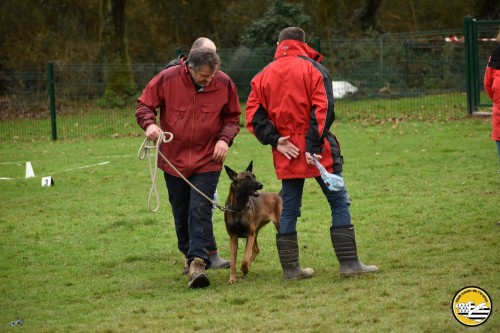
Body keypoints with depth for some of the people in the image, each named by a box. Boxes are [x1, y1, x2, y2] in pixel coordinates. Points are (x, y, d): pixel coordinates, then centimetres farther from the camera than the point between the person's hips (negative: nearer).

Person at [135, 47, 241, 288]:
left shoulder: (224, 84, -8)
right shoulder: (167, 79, -13)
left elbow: (232, 117, 7)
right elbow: (143, 106, -2)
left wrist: (225, 139, -12)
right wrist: (149, 124, -24)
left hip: (207, 160, -1)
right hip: (174, 159, 1)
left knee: (200, 212, -13)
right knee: (181, 212, 13)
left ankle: (198, 262, -18)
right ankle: (189, 253, 32)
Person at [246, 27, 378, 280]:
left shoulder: (263, 76, 9)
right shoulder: (313, 69, -3)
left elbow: (254, 115, 2)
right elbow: (322, 110, -14)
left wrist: (275, 140, -4)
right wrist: (314, 147, -17)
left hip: (286, 154, 4)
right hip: (318, 152, -4)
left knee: (289, 209, 10)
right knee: (339, 202, 1)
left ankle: (290, 267, 11)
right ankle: (349, 263, -3)